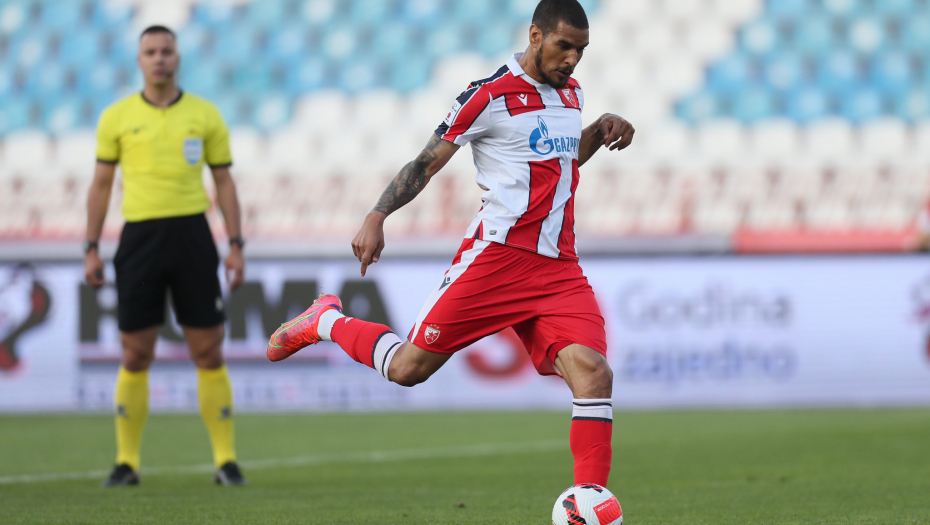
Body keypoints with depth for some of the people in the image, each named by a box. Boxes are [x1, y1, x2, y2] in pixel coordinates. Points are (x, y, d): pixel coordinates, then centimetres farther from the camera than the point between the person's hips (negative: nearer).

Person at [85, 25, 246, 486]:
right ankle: (127, 462, 10)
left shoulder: (205, 115, 5)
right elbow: (101, 184, 9)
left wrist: (236, 245, 1)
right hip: (139, 238, 0)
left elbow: (224, 182, 9)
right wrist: (91, 249, 4)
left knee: (208, 352, -1)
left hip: (192, 235, 0)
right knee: (135, 357, 1)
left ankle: (226, 461, 4)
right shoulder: (117, 117, 5)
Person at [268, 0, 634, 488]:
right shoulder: (490, 96, -6)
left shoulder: (570, 93, 16)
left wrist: (600, 130, 17)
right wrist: (377, 216, -15)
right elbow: (427, 161, -5)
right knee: (408, 368, -3)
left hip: (559, 266, 5)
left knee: (593, 372, -18)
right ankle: (325, 322, 26)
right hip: (496, 256, -5)